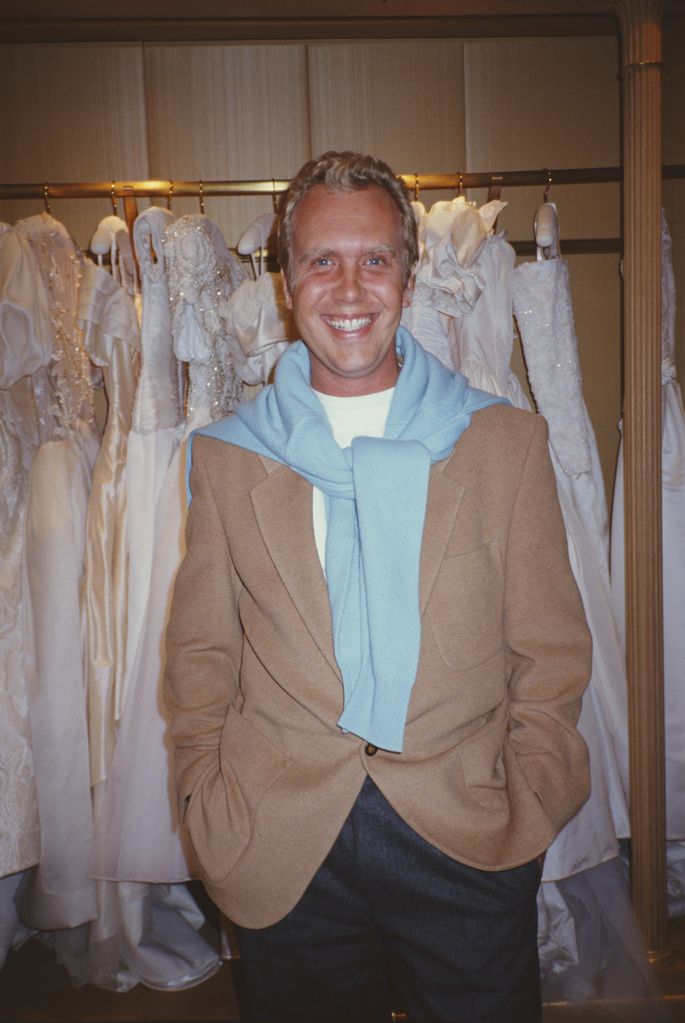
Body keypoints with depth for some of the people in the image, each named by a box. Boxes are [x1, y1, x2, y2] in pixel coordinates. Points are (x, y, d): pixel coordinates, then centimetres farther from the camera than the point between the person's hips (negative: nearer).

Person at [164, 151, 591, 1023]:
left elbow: (550, 648, 2)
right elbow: (201, 651, 7)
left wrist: (528, 803, -5)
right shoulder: (227, 454, 2)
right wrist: (209, 802, -1)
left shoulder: (507, 441, 1)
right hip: (284, 854, 1)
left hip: (469, 847, 0)